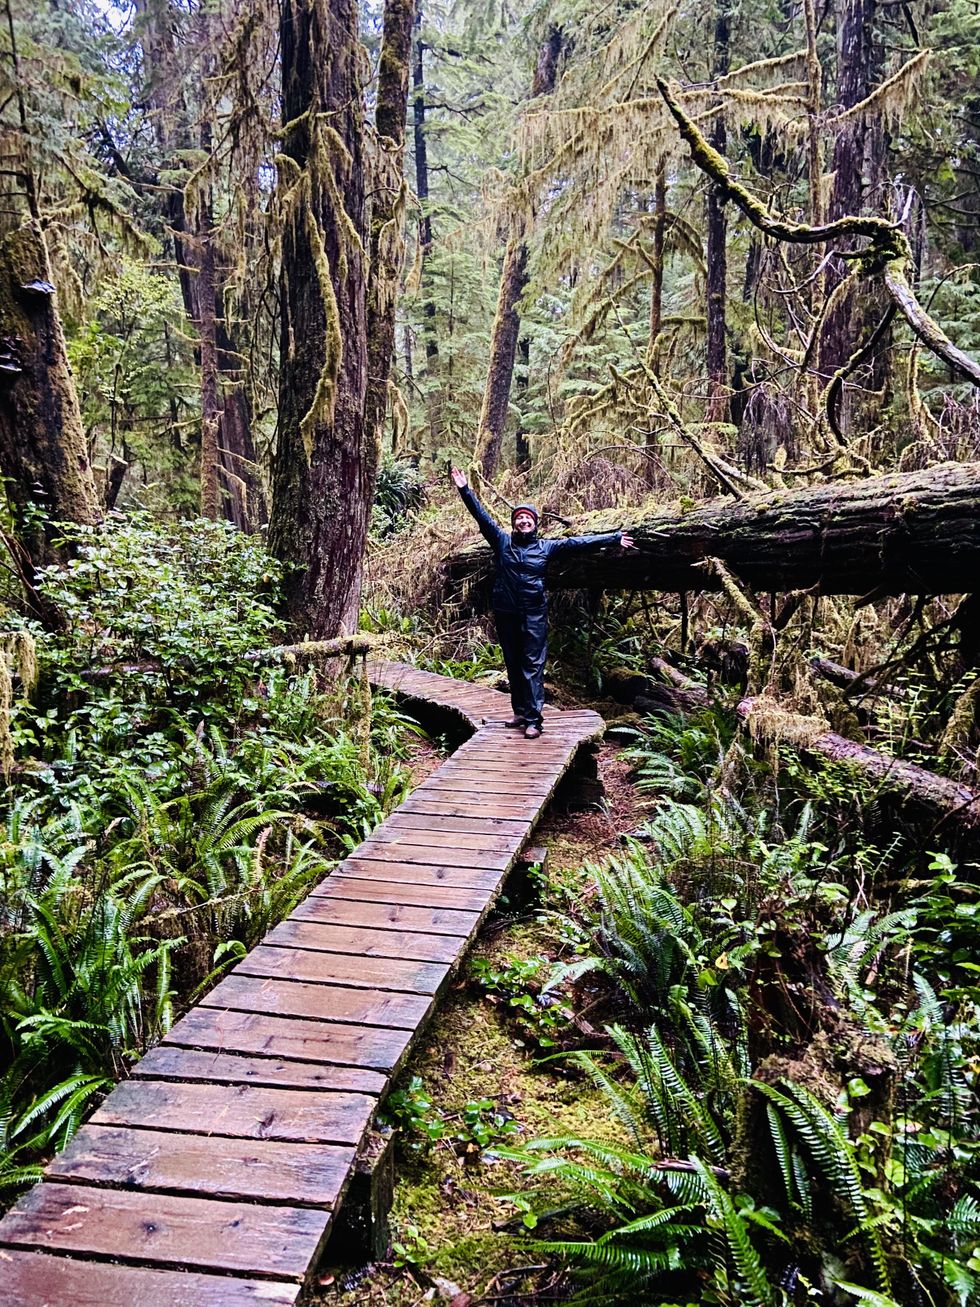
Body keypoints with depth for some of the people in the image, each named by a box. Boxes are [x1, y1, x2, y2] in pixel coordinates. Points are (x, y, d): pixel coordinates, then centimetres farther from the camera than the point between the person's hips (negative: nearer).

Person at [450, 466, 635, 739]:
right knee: (513, 665, 11)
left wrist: (614, 538, 7)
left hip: (534, 615, -2)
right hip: (505, 613, 2)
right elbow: (481, 516, -3)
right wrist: (464, 490, -12)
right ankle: (520, 711, 22)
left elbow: (578, 542, 6)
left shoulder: (546, 547, 5)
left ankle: (533, 720, -4)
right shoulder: (502, 542, 4)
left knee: (532, 667, -3)